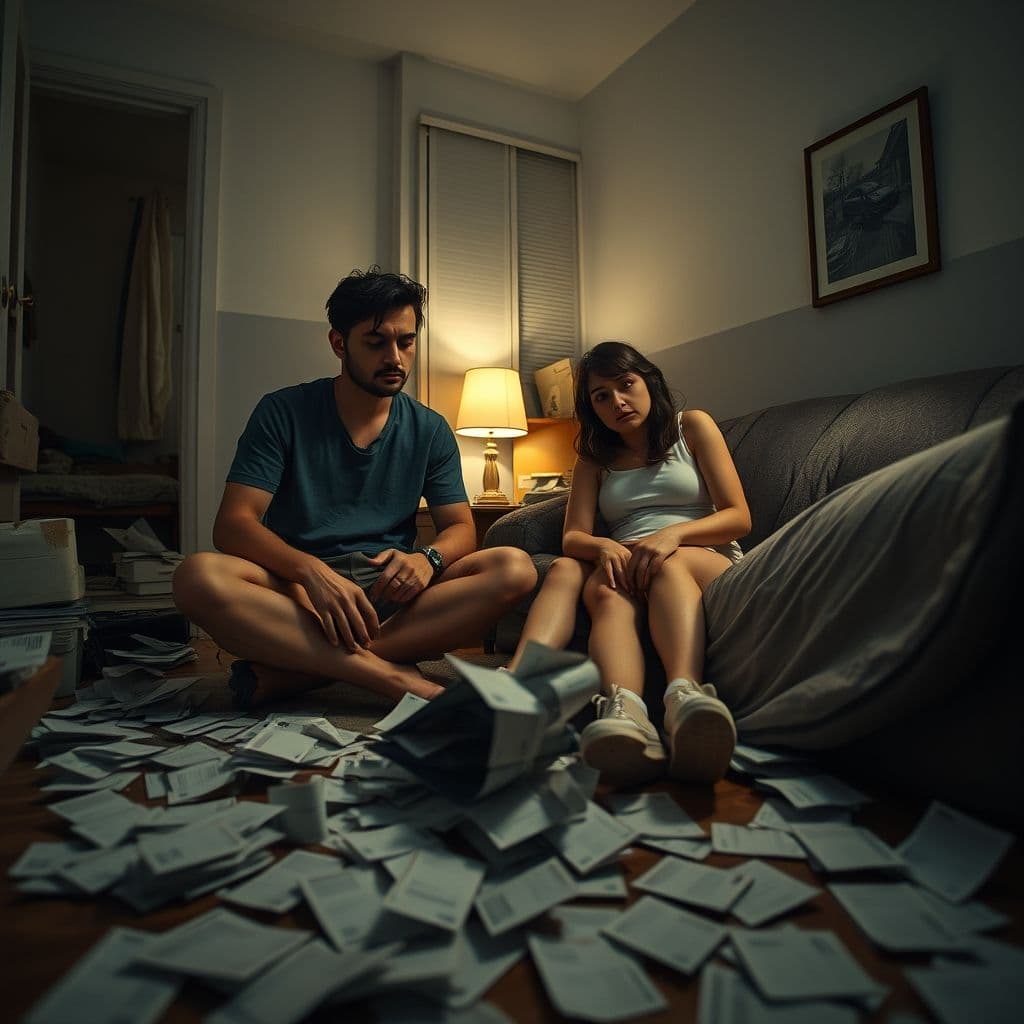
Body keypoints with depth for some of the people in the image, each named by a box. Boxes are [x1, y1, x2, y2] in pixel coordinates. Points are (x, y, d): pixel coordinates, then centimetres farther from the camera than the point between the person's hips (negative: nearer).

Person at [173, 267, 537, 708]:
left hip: (390, 590, 3)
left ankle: (288, 671, -28)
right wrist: (311, 570, -29)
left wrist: (428, 559, -20)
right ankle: (400, 679, -32)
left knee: (515, 567, -23)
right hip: (298, 590, -2)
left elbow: (460, 527, 6)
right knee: (198, 576, -31)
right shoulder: (282, 413, 1)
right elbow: (233, 525, -8)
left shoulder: (430, 430, 8)